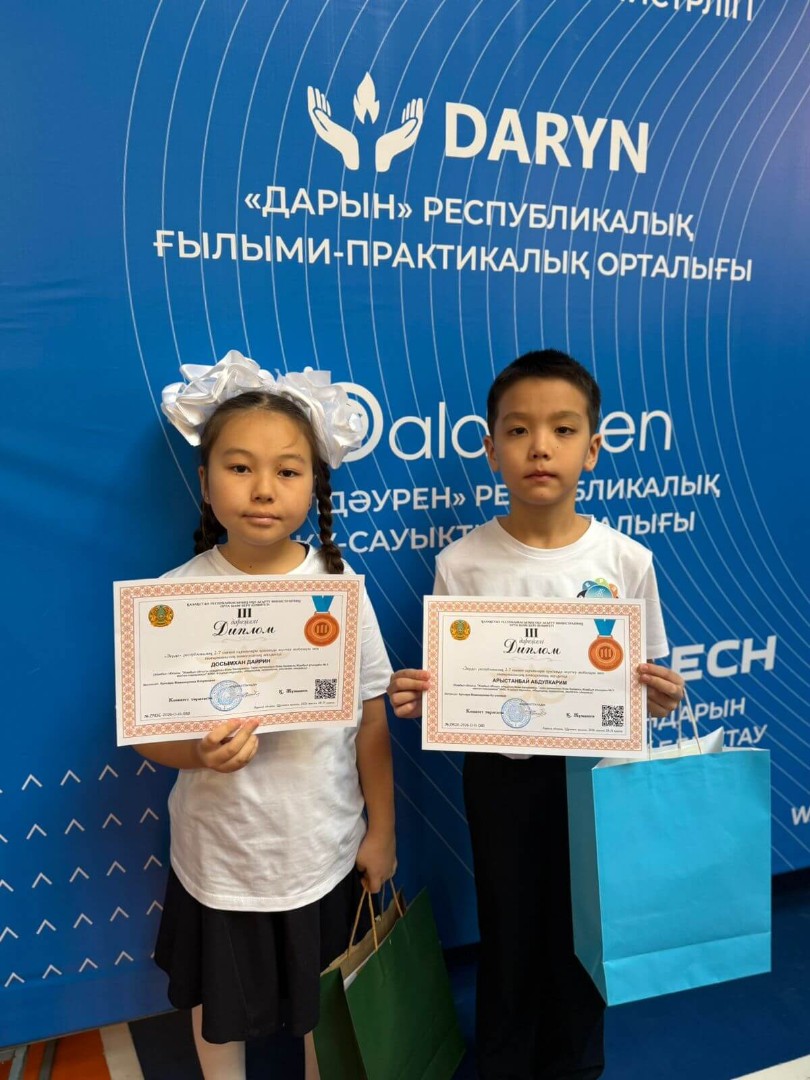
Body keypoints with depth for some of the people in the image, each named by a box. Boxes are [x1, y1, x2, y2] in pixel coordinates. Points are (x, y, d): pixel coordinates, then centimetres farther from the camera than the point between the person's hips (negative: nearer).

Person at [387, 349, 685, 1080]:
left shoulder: (626, 561, -10)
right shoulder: (461, 564, -12)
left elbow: (644, 685, 0)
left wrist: (659, 697, -21)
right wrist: (418, 698, -24)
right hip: (500, 776, 0)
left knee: (580, 927, 18)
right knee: (507, 928, 17)